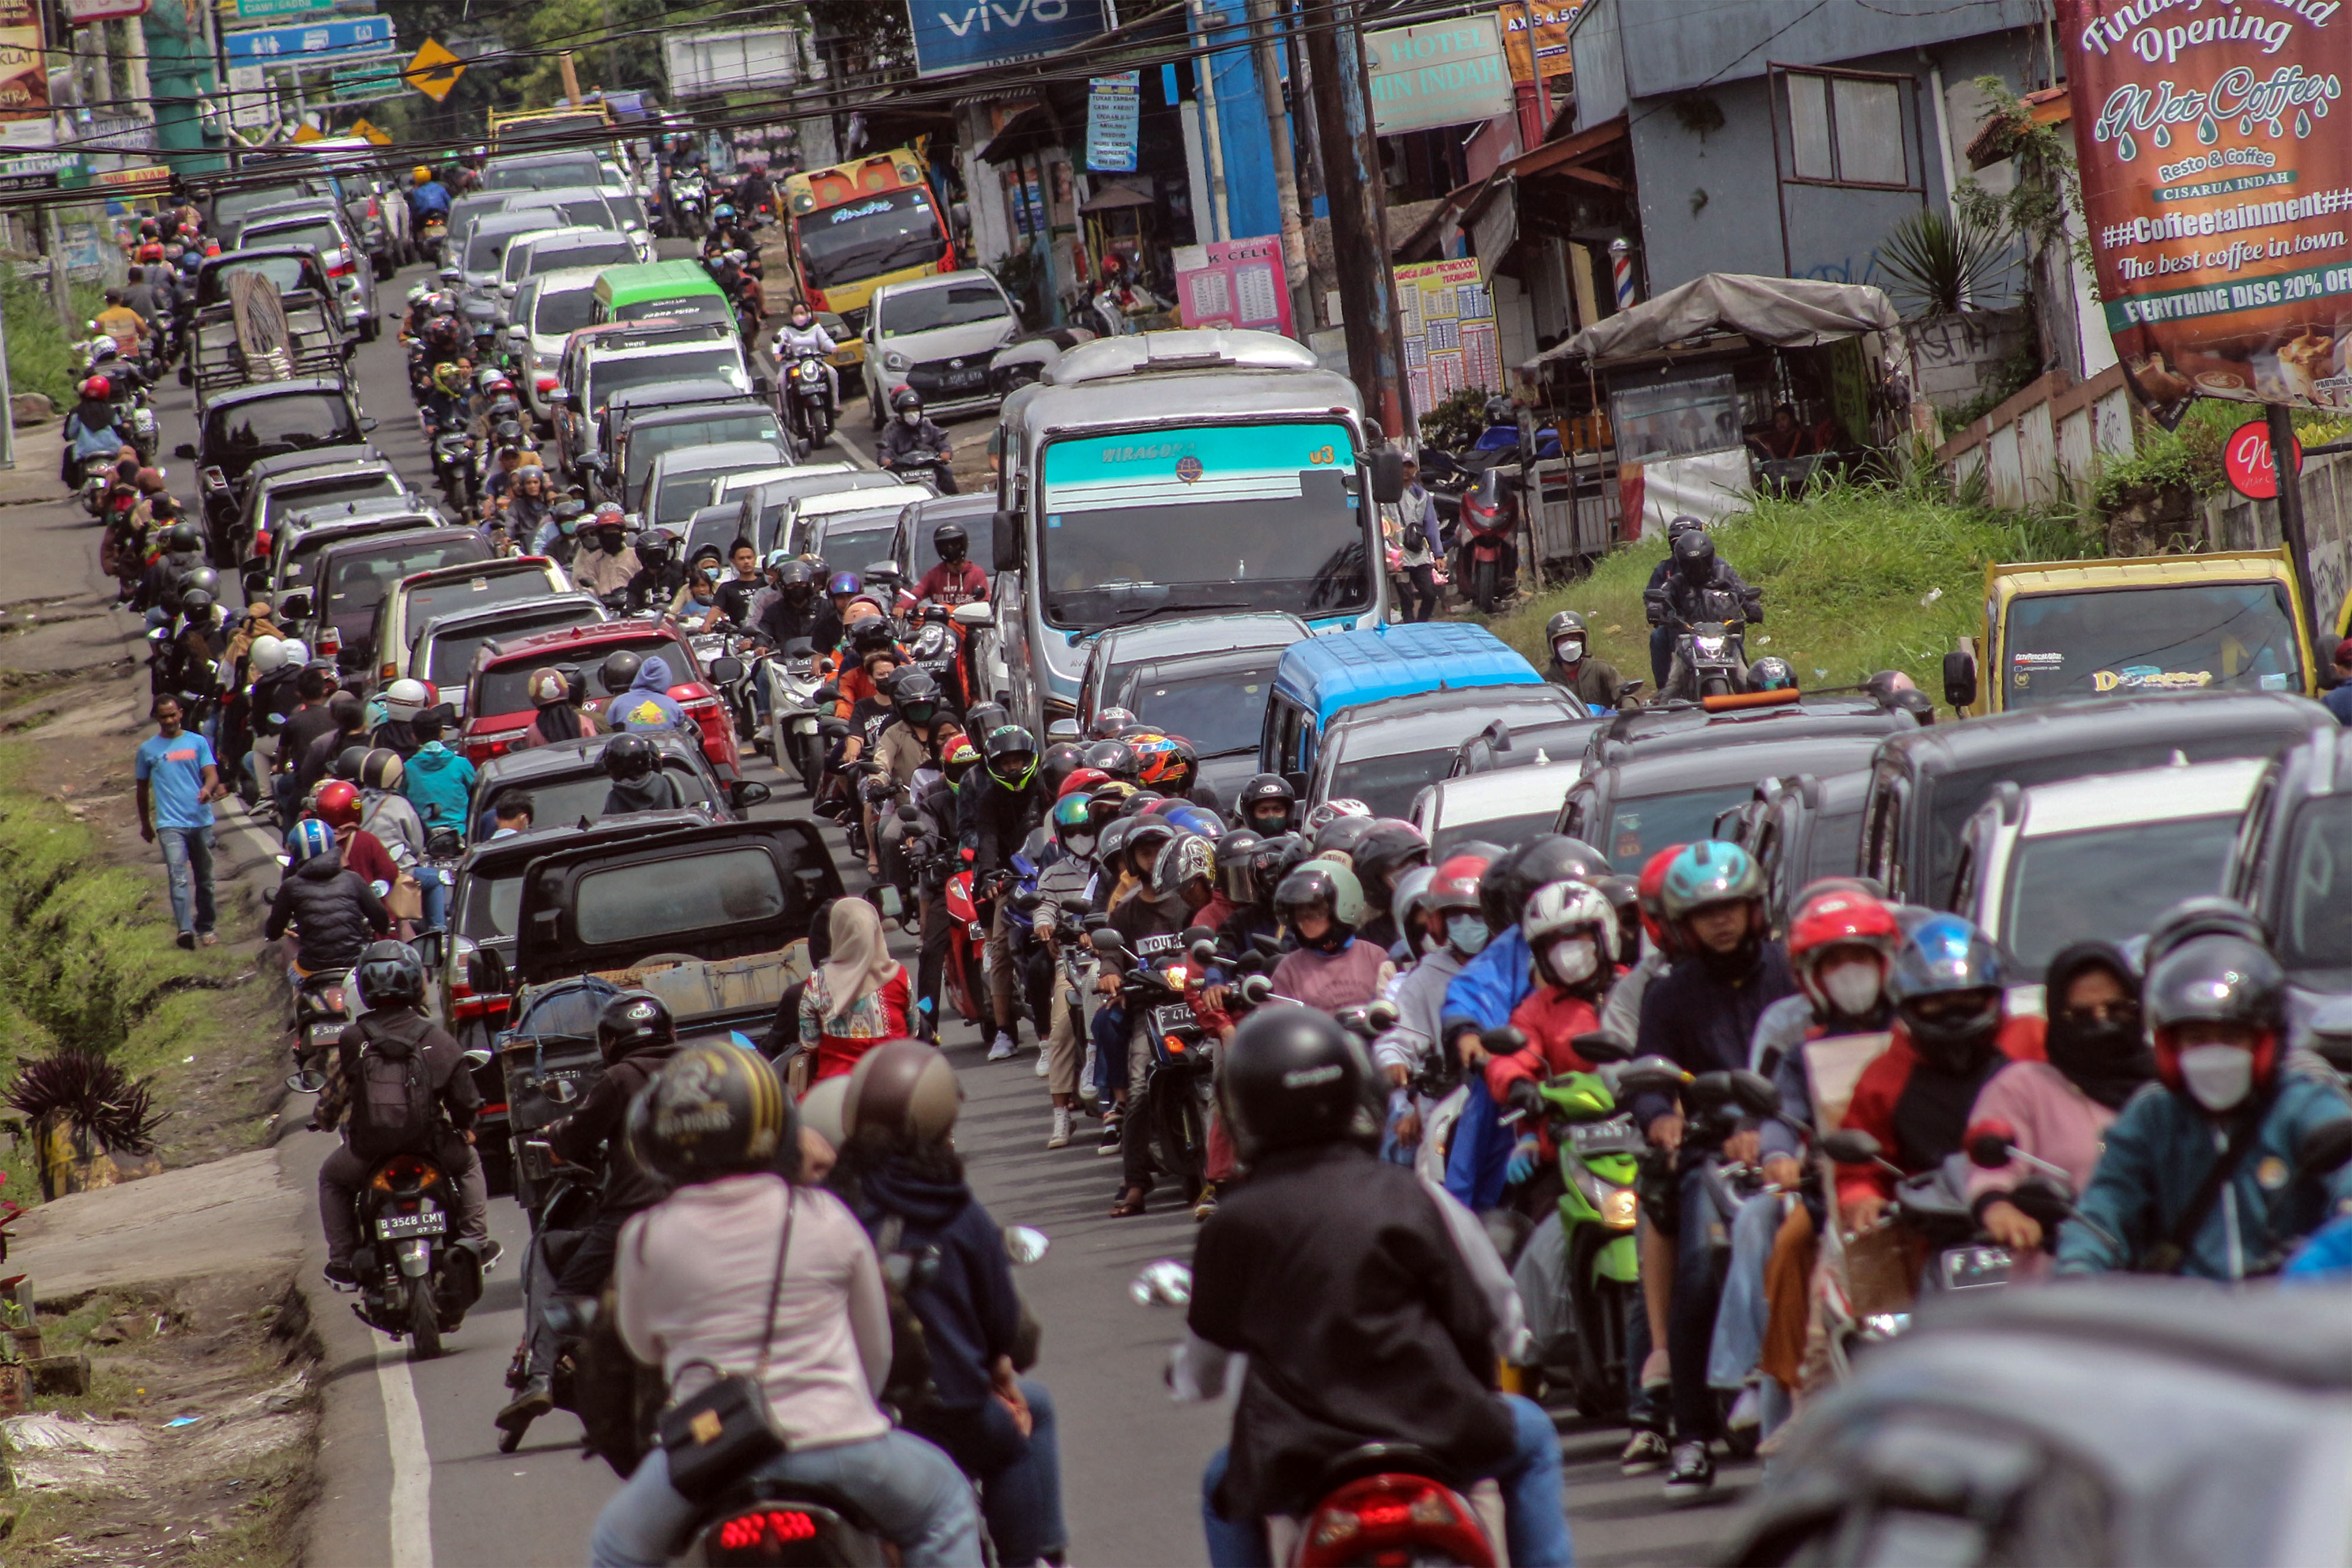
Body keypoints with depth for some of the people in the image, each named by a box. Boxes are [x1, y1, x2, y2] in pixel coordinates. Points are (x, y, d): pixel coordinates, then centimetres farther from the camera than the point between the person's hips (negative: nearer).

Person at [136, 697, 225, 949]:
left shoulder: (198, 742, 8)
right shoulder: (148, 749, 8)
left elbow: (212, 774, -1)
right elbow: (143, 788, 17)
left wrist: (208, 788, -25)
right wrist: (145, 824, 22)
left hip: (201, 821, 2)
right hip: (170, 824, -2)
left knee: (204, 879, 12)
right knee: (178, 877, -18)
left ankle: (205, 928, 27)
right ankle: (185, 929, -31)